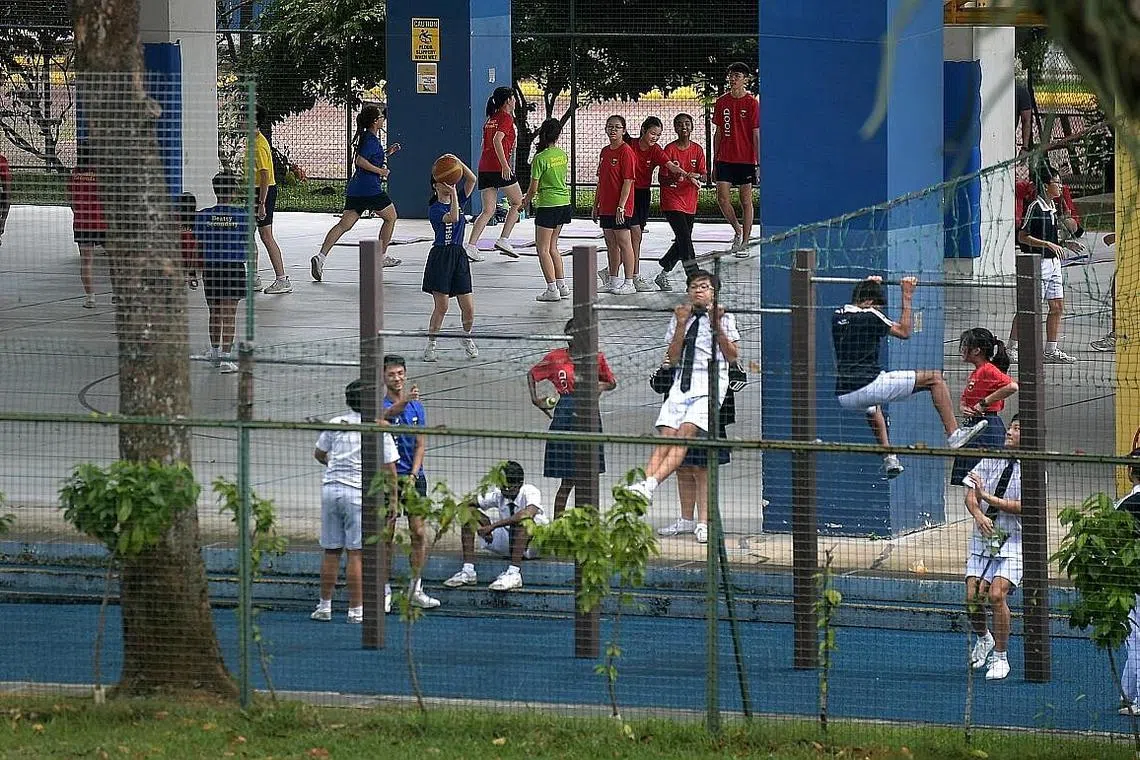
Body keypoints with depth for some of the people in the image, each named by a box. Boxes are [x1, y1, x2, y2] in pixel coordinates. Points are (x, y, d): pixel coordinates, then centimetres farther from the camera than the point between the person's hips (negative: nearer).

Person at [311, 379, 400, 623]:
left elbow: (319, 454, 22)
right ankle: (356, 610, -1)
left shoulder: (335, 424, 6)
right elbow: (389, 469, -3)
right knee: (355, 554, -2)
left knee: (331, 551, 9)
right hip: (359, 491, -4)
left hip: (331, 487, 4)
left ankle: (325, 606, 14)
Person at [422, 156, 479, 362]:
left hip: (459, 256, 5)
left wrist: (458, 162, -13)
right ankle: (430, 345, 6)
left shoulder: (458, 200, 10)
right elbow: (452, 217, -27)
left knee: (468, 308, 3)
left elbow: (472, 180, -2)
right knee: (441, 307, -6)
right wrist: (453, 193, -24)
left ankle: (467, 339, 27)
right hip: (440, 257, -5)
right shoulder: (434, 209, -8)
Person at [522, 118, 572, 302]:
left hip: (548, 206, -7)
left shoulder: (540, 158, -16)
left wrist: (526, 200, 10)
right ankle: (562, 285, 18)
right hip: (564, 203, 7)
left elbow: (534, 187, -12)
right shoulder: (562, 155, 3)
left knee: (543, 249, 0)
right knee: (552, 247, 18)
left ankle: (552, 289, -5)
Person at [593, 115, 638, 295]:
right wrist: (596, 204, 17)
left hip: (620, 207, -8)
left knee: (624, 243, -5)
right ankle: (612, 281, 22)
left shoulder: (626, 152, -11)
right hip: (606, 207, 8)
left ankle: (629, 283, -2)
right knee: (611, 244, 14)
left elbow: (627, 182, -15)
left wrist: (621, 207, -19)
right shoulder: (605, 151, 13)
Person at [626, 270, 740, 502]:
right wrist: (681, 325, 1)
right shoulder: (680, 318, 19)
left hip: (710, 384, -3)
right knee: (667, 435, -16)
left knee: (686, 431, -24)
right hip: (681, 384, 3)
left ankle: (651, 484, -39)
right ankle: (643, 483, -30)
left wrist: (717, 326, -5)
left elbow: (732, 357, 5)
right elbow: (673, 359, 11)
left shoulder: (724, 318, 11)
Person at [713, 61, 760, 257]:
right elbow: (718, 133, 12)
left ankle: (744, 244, 8)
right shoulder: (722, 102, 7)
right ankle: (737, 230, 19)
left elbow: (756, 135, -6)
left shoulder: (752, 103, -5)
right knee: (722, 198, -5)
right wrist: (715, 162, 11)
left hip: (746, 159, -4)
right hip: (725, 159, 4)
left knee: (745, 200, 2)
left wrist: (759, 163, -10)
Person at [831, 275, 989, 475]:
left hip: (843, 397, 8)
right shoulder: (869, 316, -7)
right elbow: (904, 332, 5)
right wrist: (907, 298, 10)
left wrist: (869, 285, 49)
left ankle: (889, 459, 34)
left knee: (872, 406, 45)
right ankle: (953, 434, -2)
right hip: (867, 384, -8)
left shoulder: (838, 315, 13)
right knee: (934, 378, 0)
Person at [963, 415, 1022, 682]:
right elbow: (970, 496, 1)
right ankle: (983, 638, 27)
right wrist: (978, 514, -21)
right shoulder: (989, 462, 7)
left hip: (1013, 542, -4)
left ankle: (1000, 657, -4)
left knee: (997, 595, -19)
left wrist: (987, 497, -19)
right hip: (983, 539, 4)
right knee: (972, 595, -6)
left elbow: (1023, 507, -15)